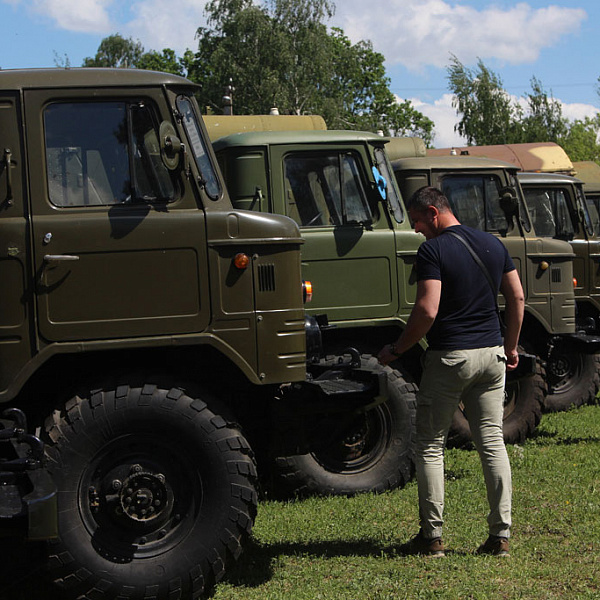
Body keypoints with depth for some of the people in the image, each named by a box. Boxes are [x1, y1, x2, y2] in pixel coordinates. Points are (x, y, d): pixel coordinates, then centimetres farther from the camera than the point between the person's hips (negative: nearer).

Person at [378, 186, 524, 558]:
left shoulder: (433, 250, -11)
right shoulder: (493, 244, 9)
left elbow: (427, 311, -19)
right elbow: (517, 298, 11)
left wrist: (397, 349, -7)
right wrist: (511, 347, 20)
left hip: (449, 357, -6)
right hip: (491, 353, 6)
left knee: (431, 445, 5)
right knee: (492, 443, 8)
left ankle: (432, 536, 5)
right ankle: (501, 535, 6)